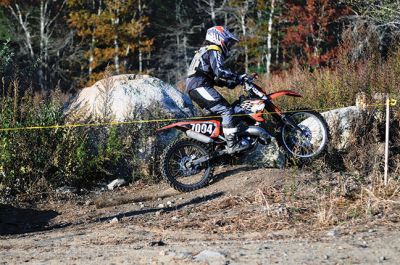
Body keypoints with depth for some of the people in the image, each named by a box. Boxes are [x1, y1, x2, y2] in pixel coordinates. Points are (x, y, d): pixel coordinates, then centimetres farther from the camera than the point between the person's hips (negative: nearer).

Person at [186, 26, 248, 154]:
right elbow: (220, 72, -21)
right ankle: (232, 145, -20)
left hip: (193, 88, 11)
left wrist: (229, 83, 17)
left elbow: (214, 77, 28)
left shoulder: (205, 51, 28)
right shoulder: (214, 52, -5)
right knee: (227, 110, -14)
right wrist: (238, 77, -15)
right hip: (201, 87, -11)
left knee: (217, 111, 19)